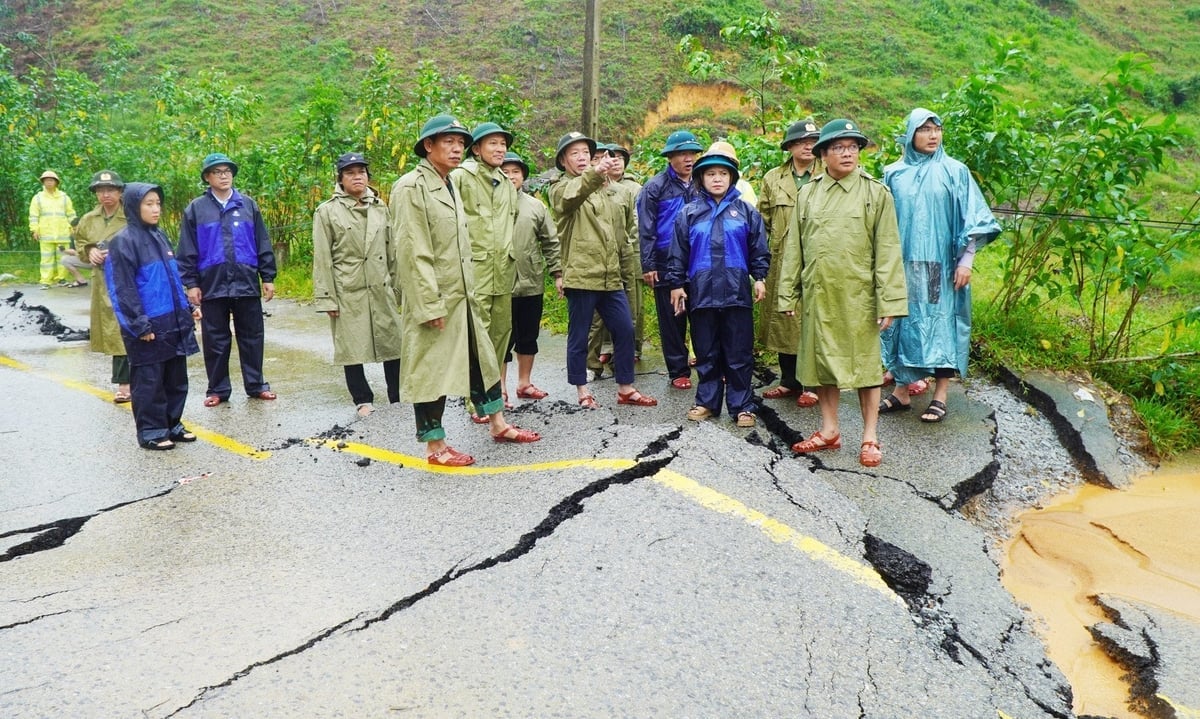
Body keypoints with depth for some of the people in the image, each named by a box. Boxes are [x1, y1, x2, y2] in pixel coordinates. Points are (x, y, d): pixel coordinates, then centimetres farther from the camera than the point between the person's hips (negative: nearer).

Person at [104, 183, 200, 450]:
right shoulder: (124, 242, -11)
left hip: (174, 323, 8)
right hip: (148, 328, -7)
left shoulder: (160, 236, 13)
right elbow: (123, 289, -14)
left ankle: (172, 425, 25)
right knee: (149, 381, 2)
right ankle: (151, 432, 12)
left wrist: (188, 307, 16)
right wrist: (140, 325, -16)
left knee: (176, 378, 13)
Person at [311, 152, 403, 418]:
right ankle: (363, 400, 18)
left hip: (381, 289, 3)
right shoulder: (327, 211, 0)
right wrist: (327, 298, -7)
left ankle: (398, 398, 15)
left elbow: (392, 251, 16)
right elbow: (322, 260, -2)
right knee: (352, 348, 4)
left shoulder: (380, 207, 11)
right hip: (347, 293, -3)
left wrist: (397, 286, 13)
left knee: (393, 344, 3)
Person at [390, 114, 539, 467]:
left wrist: (468, 291, 17)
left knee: (480, 358, 17)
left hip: (462, 297, 9)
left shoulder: (450, 187, 16)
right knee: (431, 370, 1)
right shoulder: (411, 187, -12)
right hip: (435, 300, -9)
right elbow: (413, 252, -18)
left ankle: (498, 424, 31)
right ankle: (435, 447, 13)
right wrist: (430, 304, -21)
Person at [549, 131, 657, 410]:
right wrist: (594, 173, -47)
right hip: (581, 275, -6)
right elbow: (574, 195, -28)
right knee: (579, 336, 2)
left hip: (610, 276, 6)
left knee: (625, 330, 5)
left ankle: (626, 388, 15)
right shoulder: (561, 189, -1)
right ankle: (582, 390, 15)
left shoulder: (601, 189, 21)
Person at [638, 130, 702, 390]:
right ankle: (678, 371, 14)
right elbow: (646, 230, -3)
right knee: (672, 319, 5)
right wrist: (648, 265, -9)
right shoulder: (656, 187, -1)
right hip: (666, 265, -2)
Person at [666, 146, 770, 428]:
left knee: (739, 354, 4)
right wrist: (676, 283, 7)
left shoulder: (747, 211, 5)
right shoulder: (688, 213, 7)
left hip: (737, 293, -1)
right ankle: (707, 402, 21)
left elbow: (759, 250, 8)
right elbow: (678, 253, 9)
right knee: (706, 353, 10)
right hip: (701, 293, 1)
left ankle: (742, 406, 12)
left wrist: (760, 278, 0)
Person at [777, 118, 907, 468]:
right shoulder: (807, 194, 8)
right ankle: (829, 431, 26)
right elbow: (793, 247, 10)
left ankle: (870, 438, 16)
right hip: (818, 295, 3)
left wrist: (889, 301, -10)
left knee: (865, 364, 5)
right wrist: (788, 293, 6)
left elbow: (887, 251, -5)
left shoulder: (876, 193, -1)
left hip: (858, 296, -3)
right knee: (821, 361, 11)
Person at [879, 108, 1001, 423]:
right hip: (903, 265, 2)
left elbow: (973, 218, -1)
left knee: (941, 323, 0)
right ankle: (901, 391, 14)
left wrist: (966, 260, -8)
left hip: (942, 266, -2)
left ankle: (940, 396, 7)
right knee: (904, 323, 5)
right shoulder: (894, 174, 7)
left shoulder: (955, 171, 1)